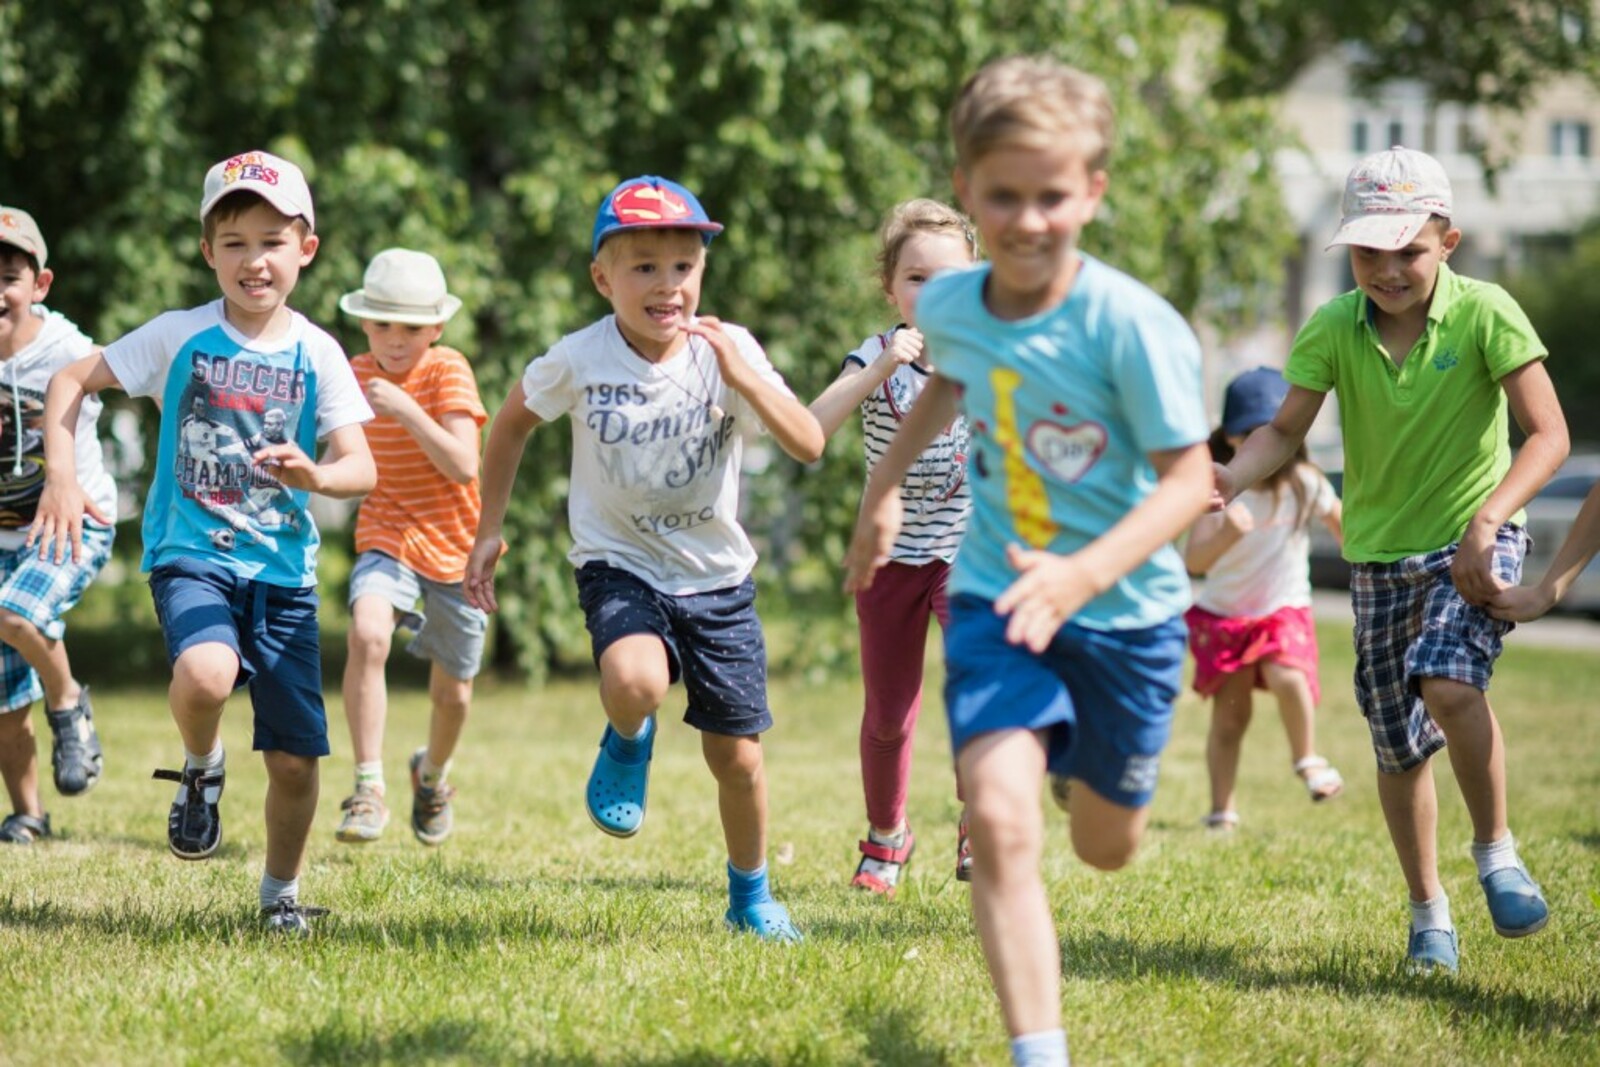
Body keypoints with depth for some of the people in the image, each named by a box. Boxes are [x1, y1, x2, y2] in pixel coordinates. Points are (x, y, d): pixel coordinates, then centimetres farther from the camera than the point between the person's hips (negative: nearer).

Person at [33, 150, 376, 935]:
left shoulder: (317, 356, -1)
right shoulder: (179, 337, -3)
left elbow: (361, 471, -7)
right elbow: (72, 382, 3)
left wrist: (315, 476, -30)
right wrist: (60, 477, -11)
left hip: (283, 568, 2)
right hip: (191, 553, -2)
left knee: (295, 758, 3)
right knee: (206, 674, -35)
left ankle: (282, 891, 29)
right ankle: (200, 769, -1)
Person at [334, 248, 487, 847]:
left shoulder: (448, 372, -13)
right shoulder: (356, 375, 1)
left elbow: (464, 467, -23)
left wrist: (405, 410, -30)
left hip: (455, 546, -1)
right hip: (388, 536, 1)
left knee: (452, 691, 11)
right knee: (368, 634, -31)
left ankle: (432, 774, 45)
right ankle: (369, 788, -27)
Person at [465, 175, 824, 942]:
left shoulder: (727, 351, -12)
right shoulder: (578, 360, -12)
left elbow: (809, 446, -20)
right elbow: (512, 423, 7)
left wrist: (743, 378, -33)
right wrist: (489, 530, 6)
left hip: (716, 576, 2)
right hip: (621, 566, -1)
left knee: (736, 756, 6)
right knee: (634, 681, -34)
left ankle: (750, 894, 33)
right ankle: (628, 745, 4)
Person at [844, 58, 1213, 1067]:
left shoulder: (1131, 323, -22)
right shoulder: (948, 305, -7)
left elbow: (1189, 476, -21)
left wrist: (1082, 575, -34)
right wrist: (885, 487, 22)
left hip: (1125, 608, -2)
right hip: (998, 599, 2)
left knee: (1107, 844, 18)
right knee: (1001, 821, -22)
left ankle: (1091, 756, 56)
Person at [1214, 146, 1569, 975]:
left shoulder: (1485, 314, -16)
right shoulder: (1333, 329, -8)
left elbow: (1548, 434, -18)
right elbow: (1287, 429, -5)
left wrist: (1487, 519, -32)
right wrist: (1230, 478, -26)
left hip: (1475, 541, -3)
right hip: (1379, 553, 3)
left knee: (1448, 682, -30)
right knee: (1399, 747, 9)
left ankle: (1496, 851, -8)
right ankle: (1428, 910, 29)